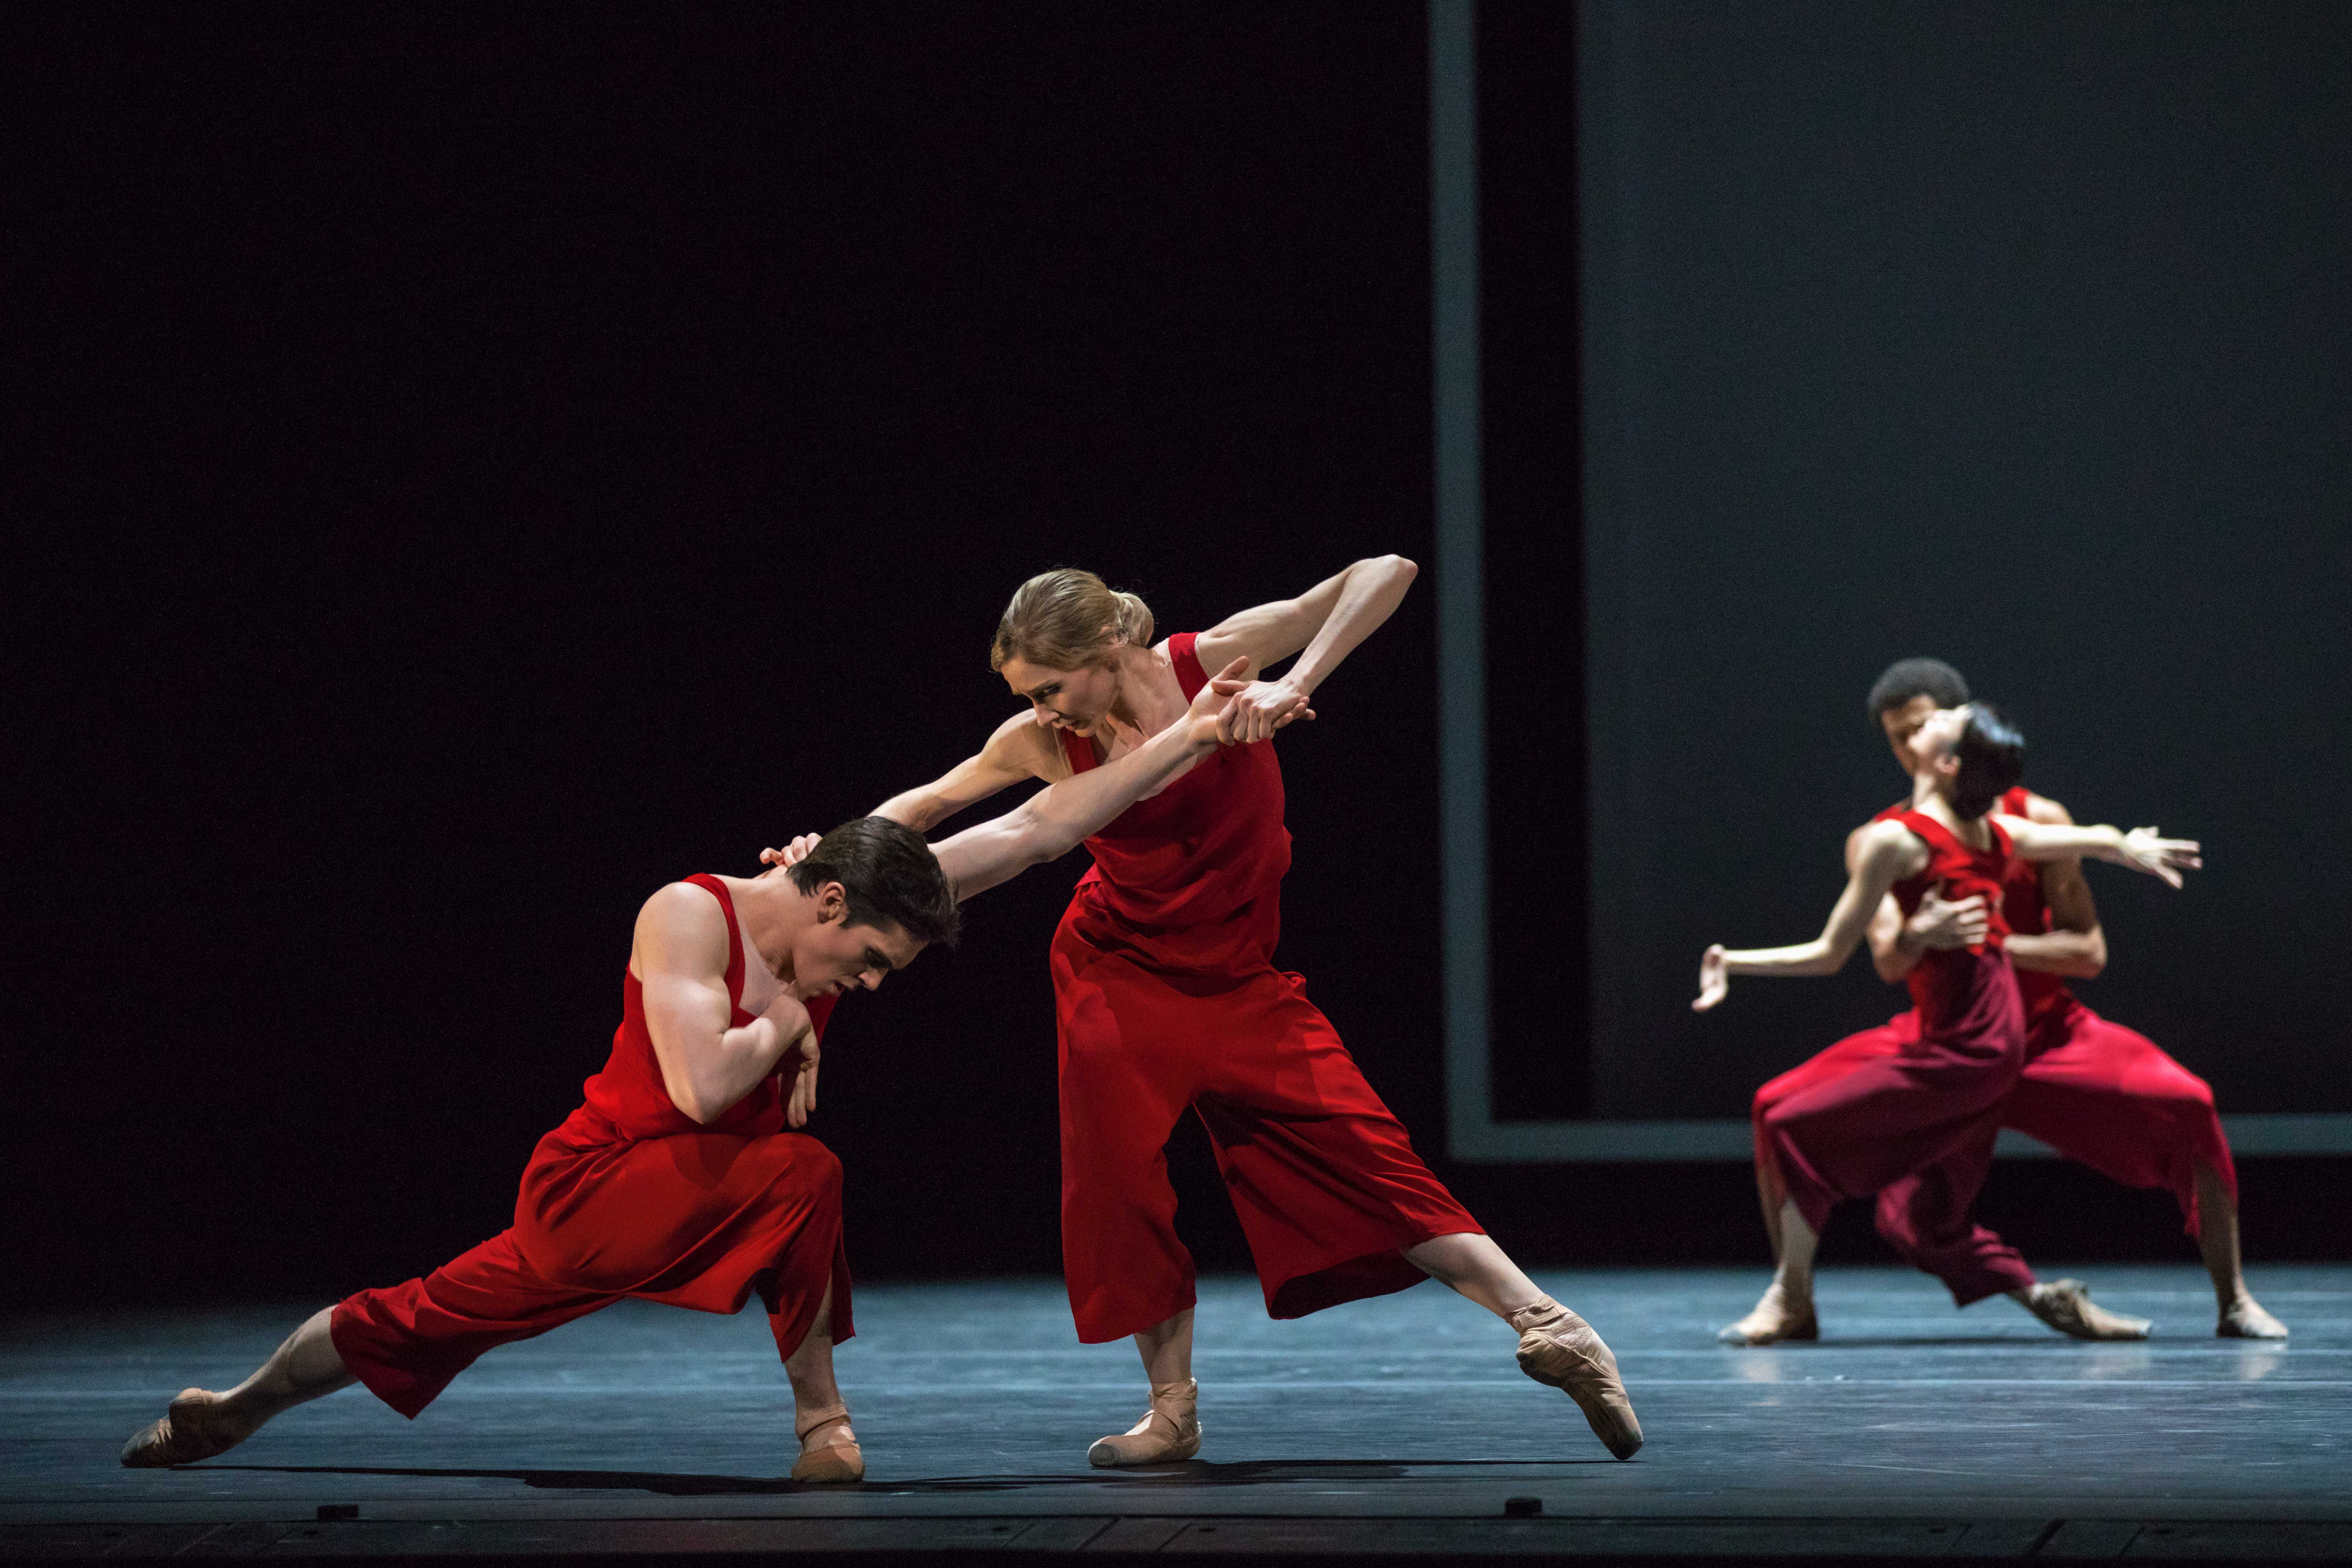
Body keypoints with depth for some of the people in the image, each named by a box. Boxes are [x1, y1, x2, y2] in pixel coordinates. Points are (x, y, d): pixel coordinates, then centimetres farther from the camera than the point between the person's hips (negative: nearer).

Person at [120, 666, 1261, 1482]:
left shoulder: (847, 905, -3)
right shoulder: (688, 917, -21)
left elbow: (1030, 833, -3)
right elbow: (703, 1089, -34)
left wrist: (1186, 740, -5)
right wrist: (782, 1025, -17)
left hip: (687, 1211, 7)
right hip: (599, 1186, -7)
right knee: (799, 1174, -29)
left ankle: (227, 1414, 34)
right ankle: (821, 1421, -13)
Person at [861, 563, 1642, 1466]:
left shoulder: (1215, 663, -18)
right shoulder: (1041, 742, -11)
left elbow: (1385, 575, -23)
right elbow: (927, 806, 8)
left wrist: (1292, 688, -34)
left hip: (1236, 978, -2)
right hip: (1114, 975, 2)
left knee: (1354, 1145, -11)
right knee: (1123, 1182, -4)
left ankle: (1545, 1325, -10)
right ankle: (1172, 1410, 12)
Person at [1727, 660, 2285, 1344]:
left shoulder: (2035, 821, -7)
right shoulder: (1878, 843, -4)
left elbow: (2089, 952, -8)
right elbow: (1887, 961, -17)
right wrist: (1917, 936, -41)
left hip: (2044, 1032, -1)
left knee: (2184, 1103, -24)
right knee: (1782, 1109, -18)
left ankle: (2233, 1301, -9)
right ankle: (1792, 1304, -3)